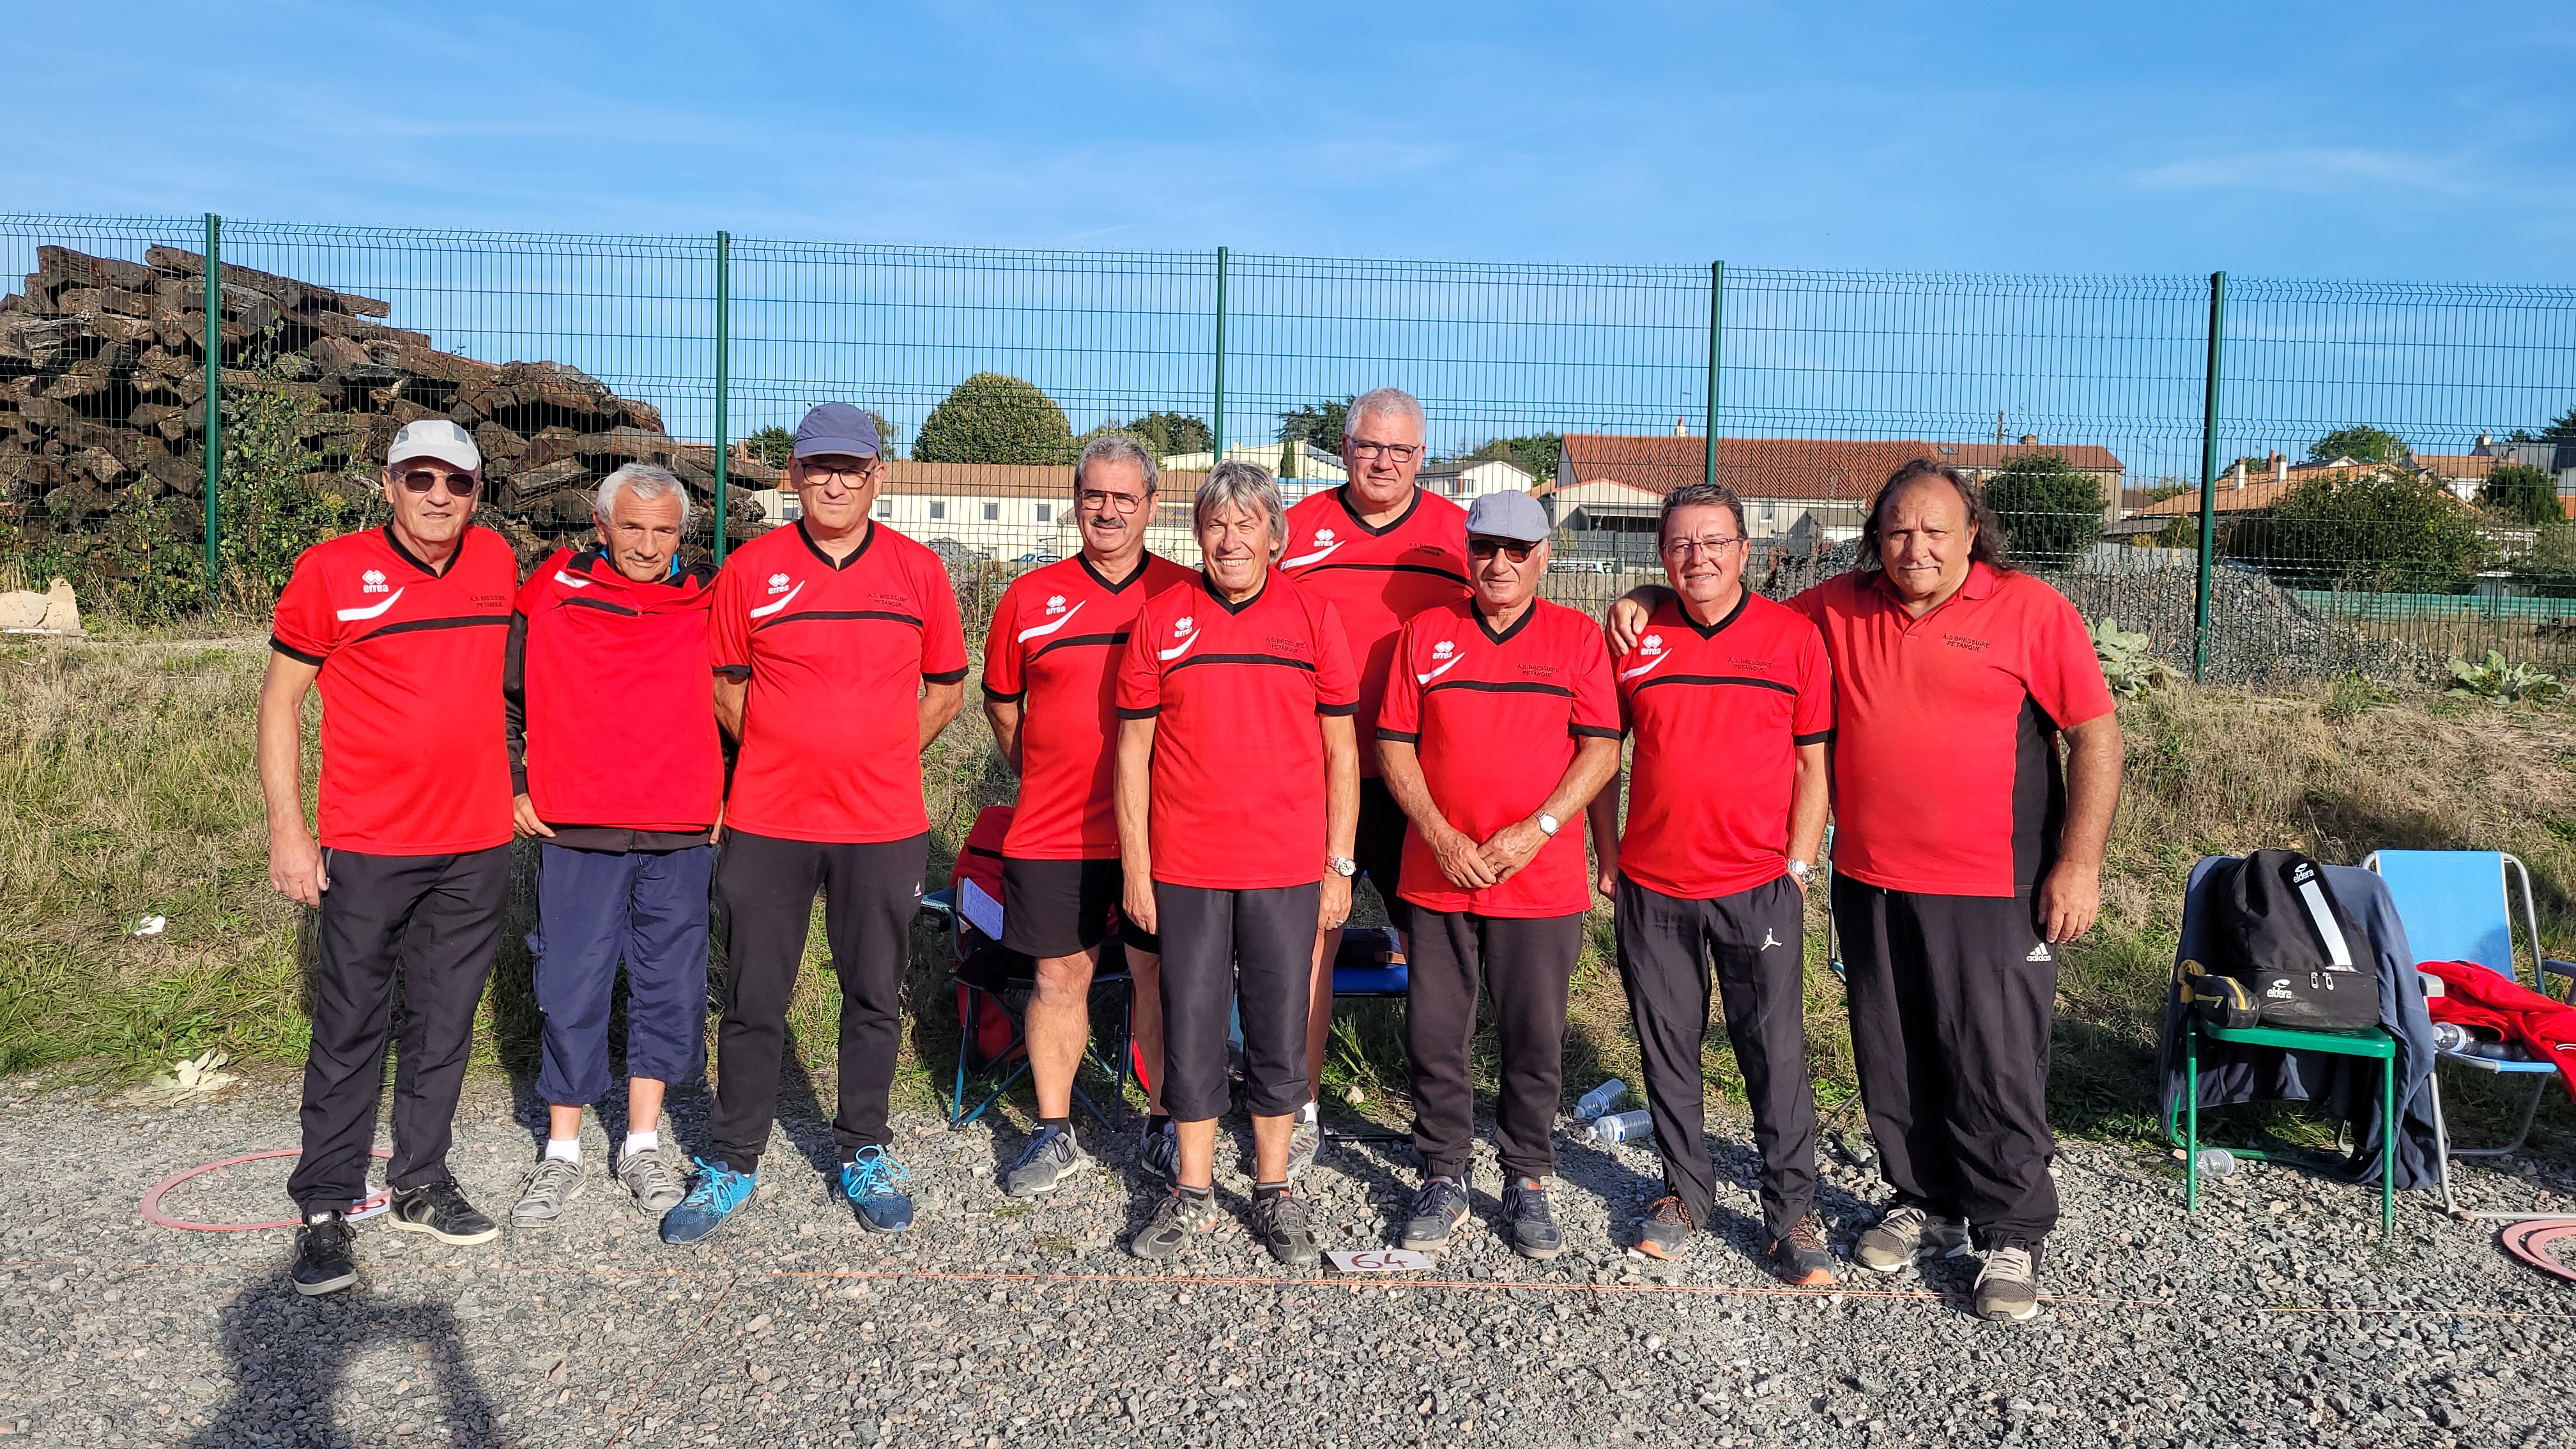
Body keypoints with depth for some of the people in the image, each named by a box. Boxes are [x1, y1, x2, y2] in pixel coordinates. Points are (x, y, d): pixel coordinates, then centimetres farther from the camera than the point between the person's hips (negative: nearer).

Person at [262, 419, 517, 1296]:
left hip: (478, 844, 4)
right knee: (350, 1030, 2)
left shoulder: (498, 563, 6)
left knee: (444, 1025, 12)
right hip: (366, 847, -3)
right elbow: (280, 700, -1)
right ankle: (325, 1207, 14)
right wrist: (287, 829, -7)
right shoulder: (330, 572, -5)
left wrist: (525, 784, 19)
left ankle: (422, 1184, 25)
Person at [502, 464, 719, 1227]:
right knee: (571, 993, 4)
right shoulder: (552, 593, 1)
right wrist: (515, 786, 6)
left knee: (669, 989, 7)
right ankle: (562, 1155, 19)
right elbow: (503, 697, 11)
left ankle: (642, 1146, 22)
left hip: (679, 836, 1)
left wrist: (725, 793, 9)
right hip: (573, 830, -1)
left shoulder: (709, 603, 2)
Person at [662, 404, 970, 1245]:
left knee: (874, 997, 10)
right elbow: (724, 686, 10)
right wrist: (787, 760, 6)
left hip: (883, 825, 1)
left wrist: (880, 761, 5)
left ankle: (864, 1153, 26)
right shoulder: (751, 568, 1)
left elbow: (945, 690, 11)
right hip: (767, 821, 0)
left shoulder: (918, 570, 2)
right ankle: (731, 1166, 21)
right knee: (752, 1002, 7)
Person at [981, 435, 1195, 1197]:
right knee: (1060, 976, 8)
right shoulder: (1030, 597, 4)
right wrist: (1039, 771, 11)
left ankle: (1164, 1126, 22)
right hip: (1053, 828, 1)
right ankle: (1054, 1133, 22)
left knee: (1159, 974, 6)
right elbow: (1001, 699, 16)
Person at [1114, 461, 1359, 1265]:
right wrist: (1135, 866, 1)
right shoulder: (1162, 617, 2)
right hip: (1185, 865, 0)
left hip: (1287, 866, 0)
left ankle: (1273, 1191, 23)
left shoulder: (1311, 616, 2)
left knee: (1280, 1027, 8)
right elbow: (1134, 747, 4)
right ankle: (1193, 1193, 22)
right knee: (1190, 1024, 7)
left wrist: (1340, 865, 2)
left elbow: (1342, 749, 5)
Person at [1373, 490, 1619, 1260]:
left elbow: (1601, 747, -2)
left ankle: (1528, 1183, 23)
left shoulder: (1576, 636, 3)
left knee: (1535, 1041, 6)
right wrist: (1440, 836, -8)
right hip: (1438, 875, 1)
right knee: (1435, 1036, 6)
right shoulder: (1424, 633, 6)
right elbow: (1393, 744, 3)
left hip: (1542, 880, -1)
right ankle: (1443, 1179, 22)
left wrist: (1537, 829, -13)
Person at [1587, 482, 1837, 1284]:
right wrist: (1608, 858, 6)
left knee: (1776, 1053, 1)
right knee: (1667, 1047, 11)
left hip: (1759, 886, -2)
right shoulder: (1634, 639, 3)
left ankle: (1792, 1212, 15)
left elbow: (1813, 763, 3)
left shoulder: (1793, 636, 0)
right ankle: (1686, 1191, 28)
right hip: (1652, 886, 2)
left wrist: (1799, 864, -3)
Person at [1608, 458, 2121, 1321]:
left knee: (1996, 1062, 1)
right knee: (1892, 1058, 13)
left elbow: (2097, 736, -3)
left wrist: (2080, 863, -9)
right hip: (1870, 881, 4)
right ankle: (1925, 1208, 31)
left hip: (1994, 891, -4)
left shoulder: (2031, 611, -4)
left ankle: (2012, 1237, 17)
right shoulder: (1838, 610, 6)